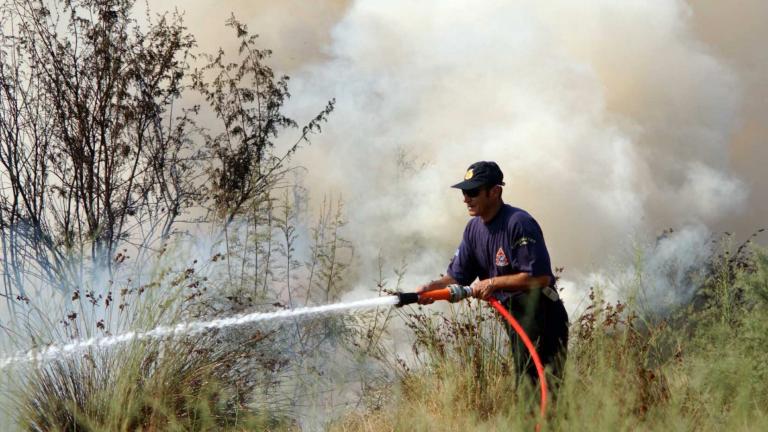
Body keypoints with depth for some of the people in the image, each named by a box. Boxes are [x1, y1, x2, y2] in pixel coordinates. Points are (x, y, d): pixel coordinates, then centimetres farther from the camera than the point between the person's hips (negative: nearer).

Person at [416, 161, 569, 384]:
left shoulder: (519, 223, -19)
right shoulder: (474, 228, 8)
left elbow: (540, 277, -24)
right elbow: (457, 276, 11)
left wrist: (493, 283, -19)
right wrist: (432, 287, -9)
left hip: (540, 316, -9)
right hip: (510, 314, 9)